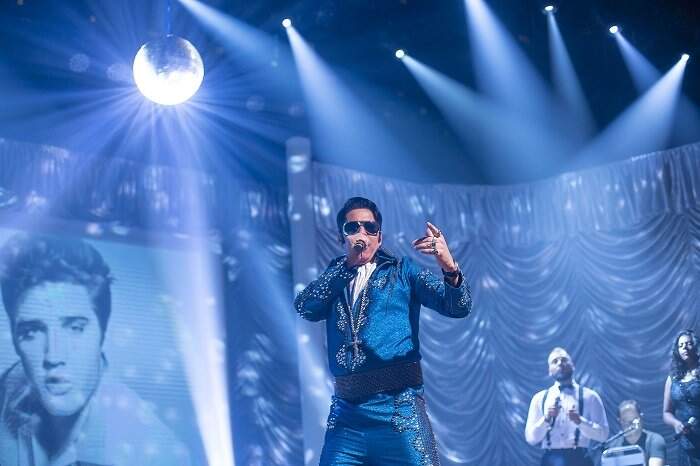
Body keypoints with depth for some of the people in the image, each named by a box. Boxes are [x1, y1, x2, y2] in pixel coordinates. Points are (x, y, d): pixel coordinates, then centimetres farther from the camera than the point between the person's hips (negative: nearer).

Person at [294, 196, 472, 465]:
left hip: (398, 410, -2)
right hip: (345, 414, 3)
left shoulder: (401, 271, 10)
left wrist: (449, 267, -21)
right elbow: (304, 307, -2)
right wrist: (347, 263, -6)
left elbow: (457, 307, -1)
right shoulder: (334, 280, 17)